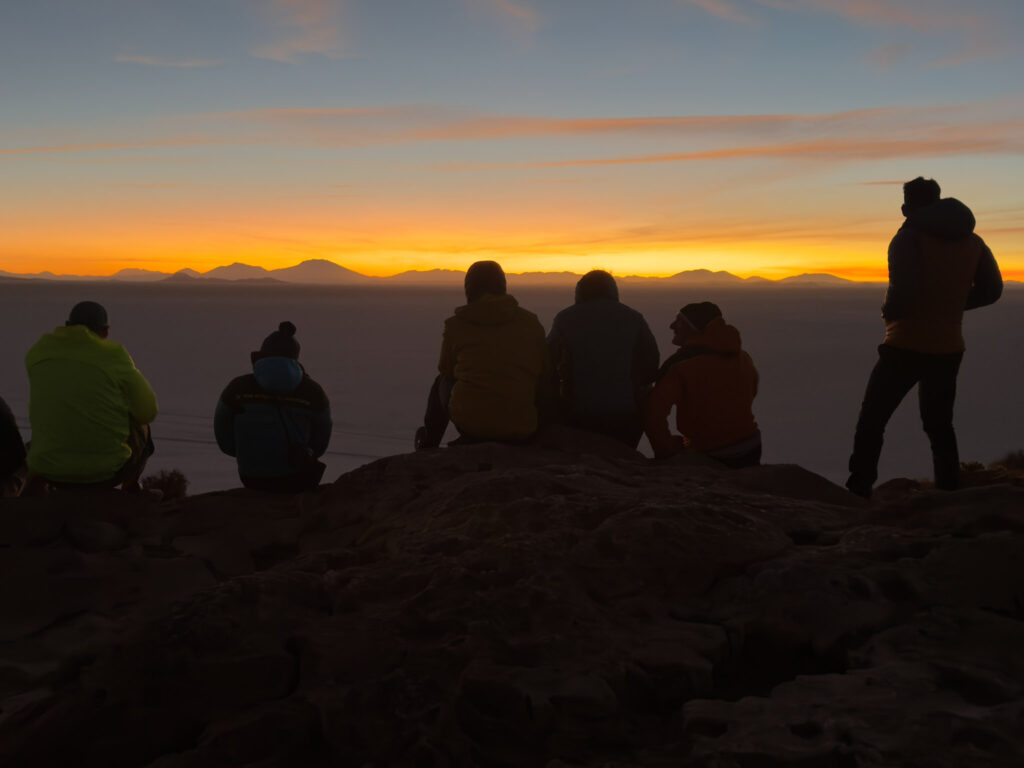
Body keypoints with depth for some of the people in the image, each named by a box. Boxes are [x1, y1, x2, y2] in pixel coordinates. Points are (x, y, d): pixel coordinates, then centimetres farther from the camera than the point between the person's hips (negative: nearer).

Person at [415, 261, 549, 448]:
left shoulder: (457, 324, 1)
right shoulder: (531, 322, 6)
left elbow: (446, 370, 14)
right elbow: (544, 379, 7)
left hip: (470, 423, -1)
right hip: (521, 430, 2)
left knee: (443, 382, 28)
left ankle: (428, 444, 49)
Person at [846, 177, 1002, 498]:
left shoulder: (909, 237, -13)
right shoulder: (973, 242, 7)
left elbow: (902, 290, -25)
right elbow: (991, 290, 11)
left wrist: (889, 313, -5)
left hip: (907, 346, -6)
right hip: (949, 348, 6)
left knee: (871, 421, 5)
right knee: (940, 426, 18)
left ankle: (858, 492, 2)